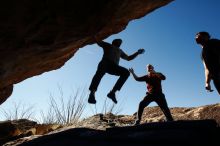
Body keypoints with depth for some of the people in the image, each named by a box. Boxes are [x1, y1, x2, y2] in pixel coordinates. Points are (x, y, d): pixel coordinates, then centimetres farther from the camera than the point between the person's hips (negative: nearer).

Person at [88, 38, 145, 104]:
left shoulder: (120, 51, 41)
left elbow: (128, 58, 44)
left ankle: (112, 92, -29)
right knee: (100, 73, -37)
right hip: (105, 62, -4)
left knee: (126, 72, -24)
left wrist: (138, 52, 38)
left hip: (114, 66, 4)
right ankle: (92, 93, -50)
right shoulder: (107, 45, 29)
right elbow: (97, 41, 20)